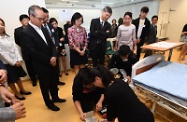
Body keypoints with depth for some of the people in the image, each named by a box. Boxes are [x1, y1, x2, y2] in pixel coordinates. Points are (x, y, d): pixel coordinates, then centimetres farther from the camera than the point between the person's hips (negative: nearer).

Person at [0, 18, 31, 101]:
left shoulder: (7, 37, 6)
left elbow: (15, 48, 1)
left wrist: (19, 59, -10)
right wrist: (13, 62, -14)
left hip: (16, 61, 5)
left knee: (18, 77, 19)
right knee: (11, 80, 12)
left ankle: (22, 90, 38)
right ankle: (17, 93, 30)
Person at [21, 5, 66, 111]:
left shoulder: (43, 29, 5)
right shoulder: (26, 32, -16)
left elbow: (52, 44, 6)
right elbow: (33, 52, -20)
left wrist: (54, 57, -11)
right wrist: (49, 60, -15)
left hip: (53, 62, 6)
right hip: (42, 66, -6)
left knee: (54, 82, 21)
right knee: (45, 85, 14)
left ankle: (55, 97, 45)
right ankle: (49, 103, 36)